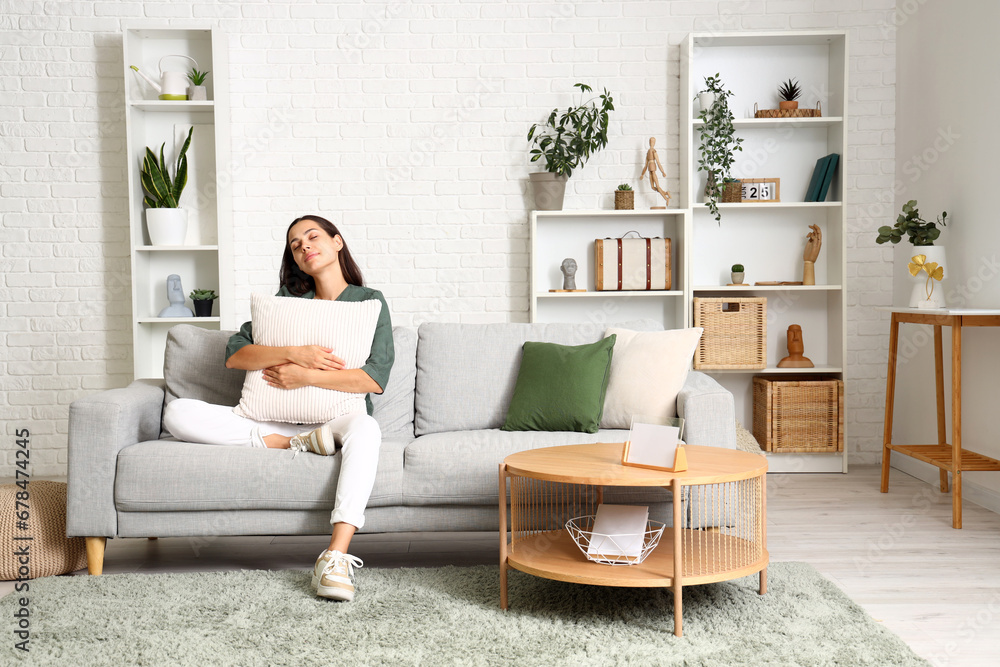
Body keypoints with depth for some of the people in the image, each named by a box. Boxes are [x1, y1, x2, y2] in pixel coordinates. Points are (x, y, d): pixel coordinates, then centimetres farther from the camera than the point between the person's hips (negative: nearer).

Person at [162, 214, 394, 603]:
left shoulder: (370, 301, 8)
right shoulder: (288, 301, 16)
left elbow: (376, 379, -7)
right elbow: (234, 356, 3)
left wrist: (307, 376, -13)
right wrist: (294, 353, -13)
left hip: (337, 419, -3)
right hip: (277, 421, 3)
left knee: (365, 427, -41)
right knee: (178, 414, -17)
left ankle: (336, 556, -49)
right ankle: (292, 443, -22)